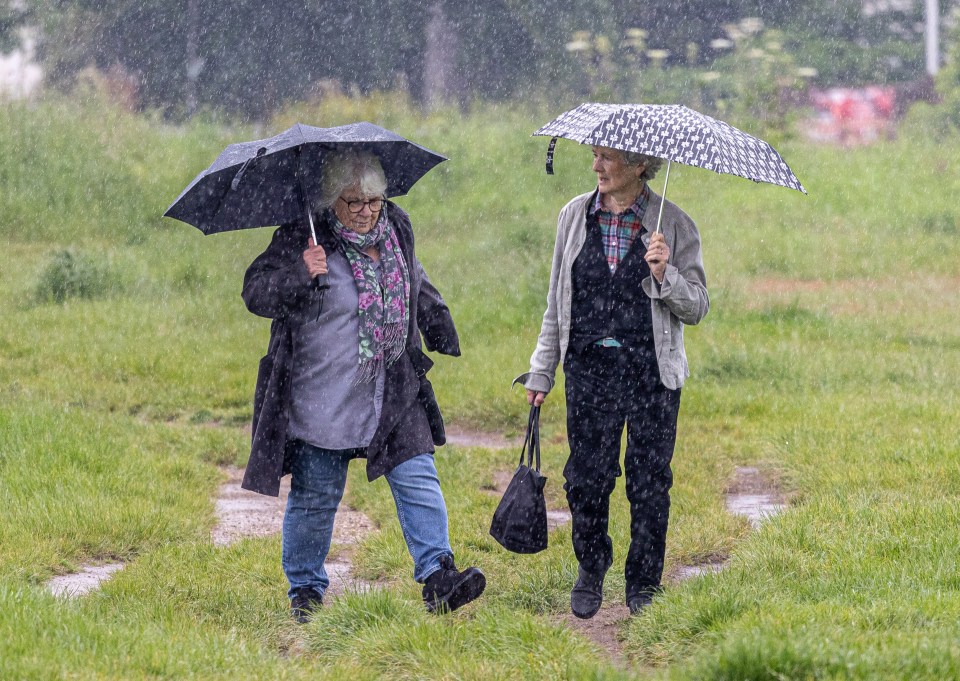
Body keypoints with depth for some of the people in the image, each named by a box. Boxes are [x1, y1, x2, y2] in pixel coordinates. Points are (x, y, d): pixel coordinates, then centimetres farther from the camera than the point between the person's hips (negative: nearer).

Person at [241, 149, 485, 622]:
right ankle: (305, 591, 18)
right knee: (315, 497, 5)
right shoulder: (300, 240, -11)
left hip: (394, 396, 5)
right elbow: (255, 294, -14)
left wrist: (440, 329, 32)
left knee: (417, 480, -5)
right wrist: (299, 275, -30)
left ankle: (436, 576, -6)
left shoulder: (396, 228, 6)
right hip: (321, 398, -4)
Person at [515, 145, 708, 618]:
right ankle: (590, 569, 23)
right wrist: (541, 371, 13)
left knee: (650, 481, 2)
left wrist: (664, 275, -19)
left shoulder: (672, 225, -1)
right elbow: (557, 303, 14)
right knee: (586, 477, 0)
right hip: (590, 367, 2)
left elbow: (697, 308, 0)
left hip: (651, 370, -2)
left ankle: (644, 584, 17)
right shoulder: (575, 216, 7)